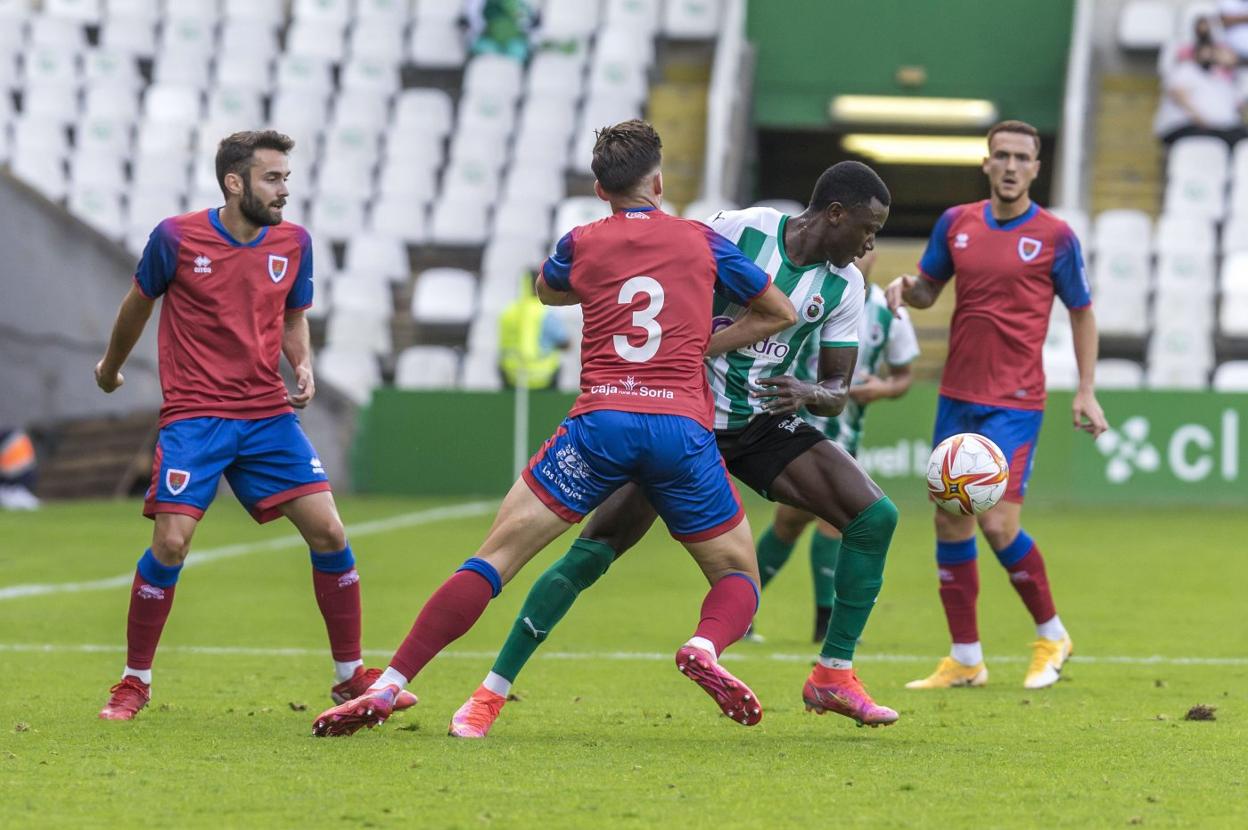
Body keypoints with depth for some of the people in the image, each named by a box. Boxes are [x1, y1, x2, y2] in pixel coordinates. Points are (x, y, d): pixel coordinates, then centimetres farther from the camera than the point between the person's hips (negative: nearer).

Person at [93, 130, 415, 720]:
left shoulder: (294, 243, 3)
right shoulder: (176, 238, -7)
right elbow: (139, 302, 11)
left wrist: (303, 365, -1)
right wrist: (111, 366, 25)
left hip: (269, 414, 4)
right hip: (194, 415, -4)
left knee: (328, 532, -5)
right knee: (171, 543, -14)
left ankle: (351, 676, 8)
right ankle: (134, 682, 4)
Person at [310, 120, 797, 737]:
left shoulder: (582, 244, 15)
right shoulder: (701, 241, 14)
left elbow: (546, 290, 39)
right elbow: (780, 313, 24)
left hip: (600, 420, 0)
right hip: (682, 426, 0)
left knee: (496, 556, 1)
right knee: (738, 576, 14)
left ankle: (386, 688, -8)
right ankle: (706, 646, -21)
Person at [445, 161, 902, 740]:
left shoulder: (844, 284, -4)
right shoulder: (738, 230, -16)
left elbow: (838, 389, 1)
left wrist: (811, 395, -20)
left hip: (766, 425, 4)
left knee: (875, 516, -12)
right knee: (594, 550, -12)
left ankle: (833, 676, 1)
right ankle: (491, 693, -5)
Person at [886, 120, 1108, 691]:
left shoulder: (1055, 236, -5)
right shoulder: (956, 223, 6)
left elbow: (1082, 313, 4)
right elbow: (929, 289, 17)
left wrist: (1086, 392, -1)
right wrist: (907, 287, -6)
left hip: (1015, 403, -5)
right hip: (957, 397, 5)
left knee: (998, 523, -14)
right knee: (950, 522, 4)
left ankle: (1051, 636, 9)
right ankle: (965, 660, 12)